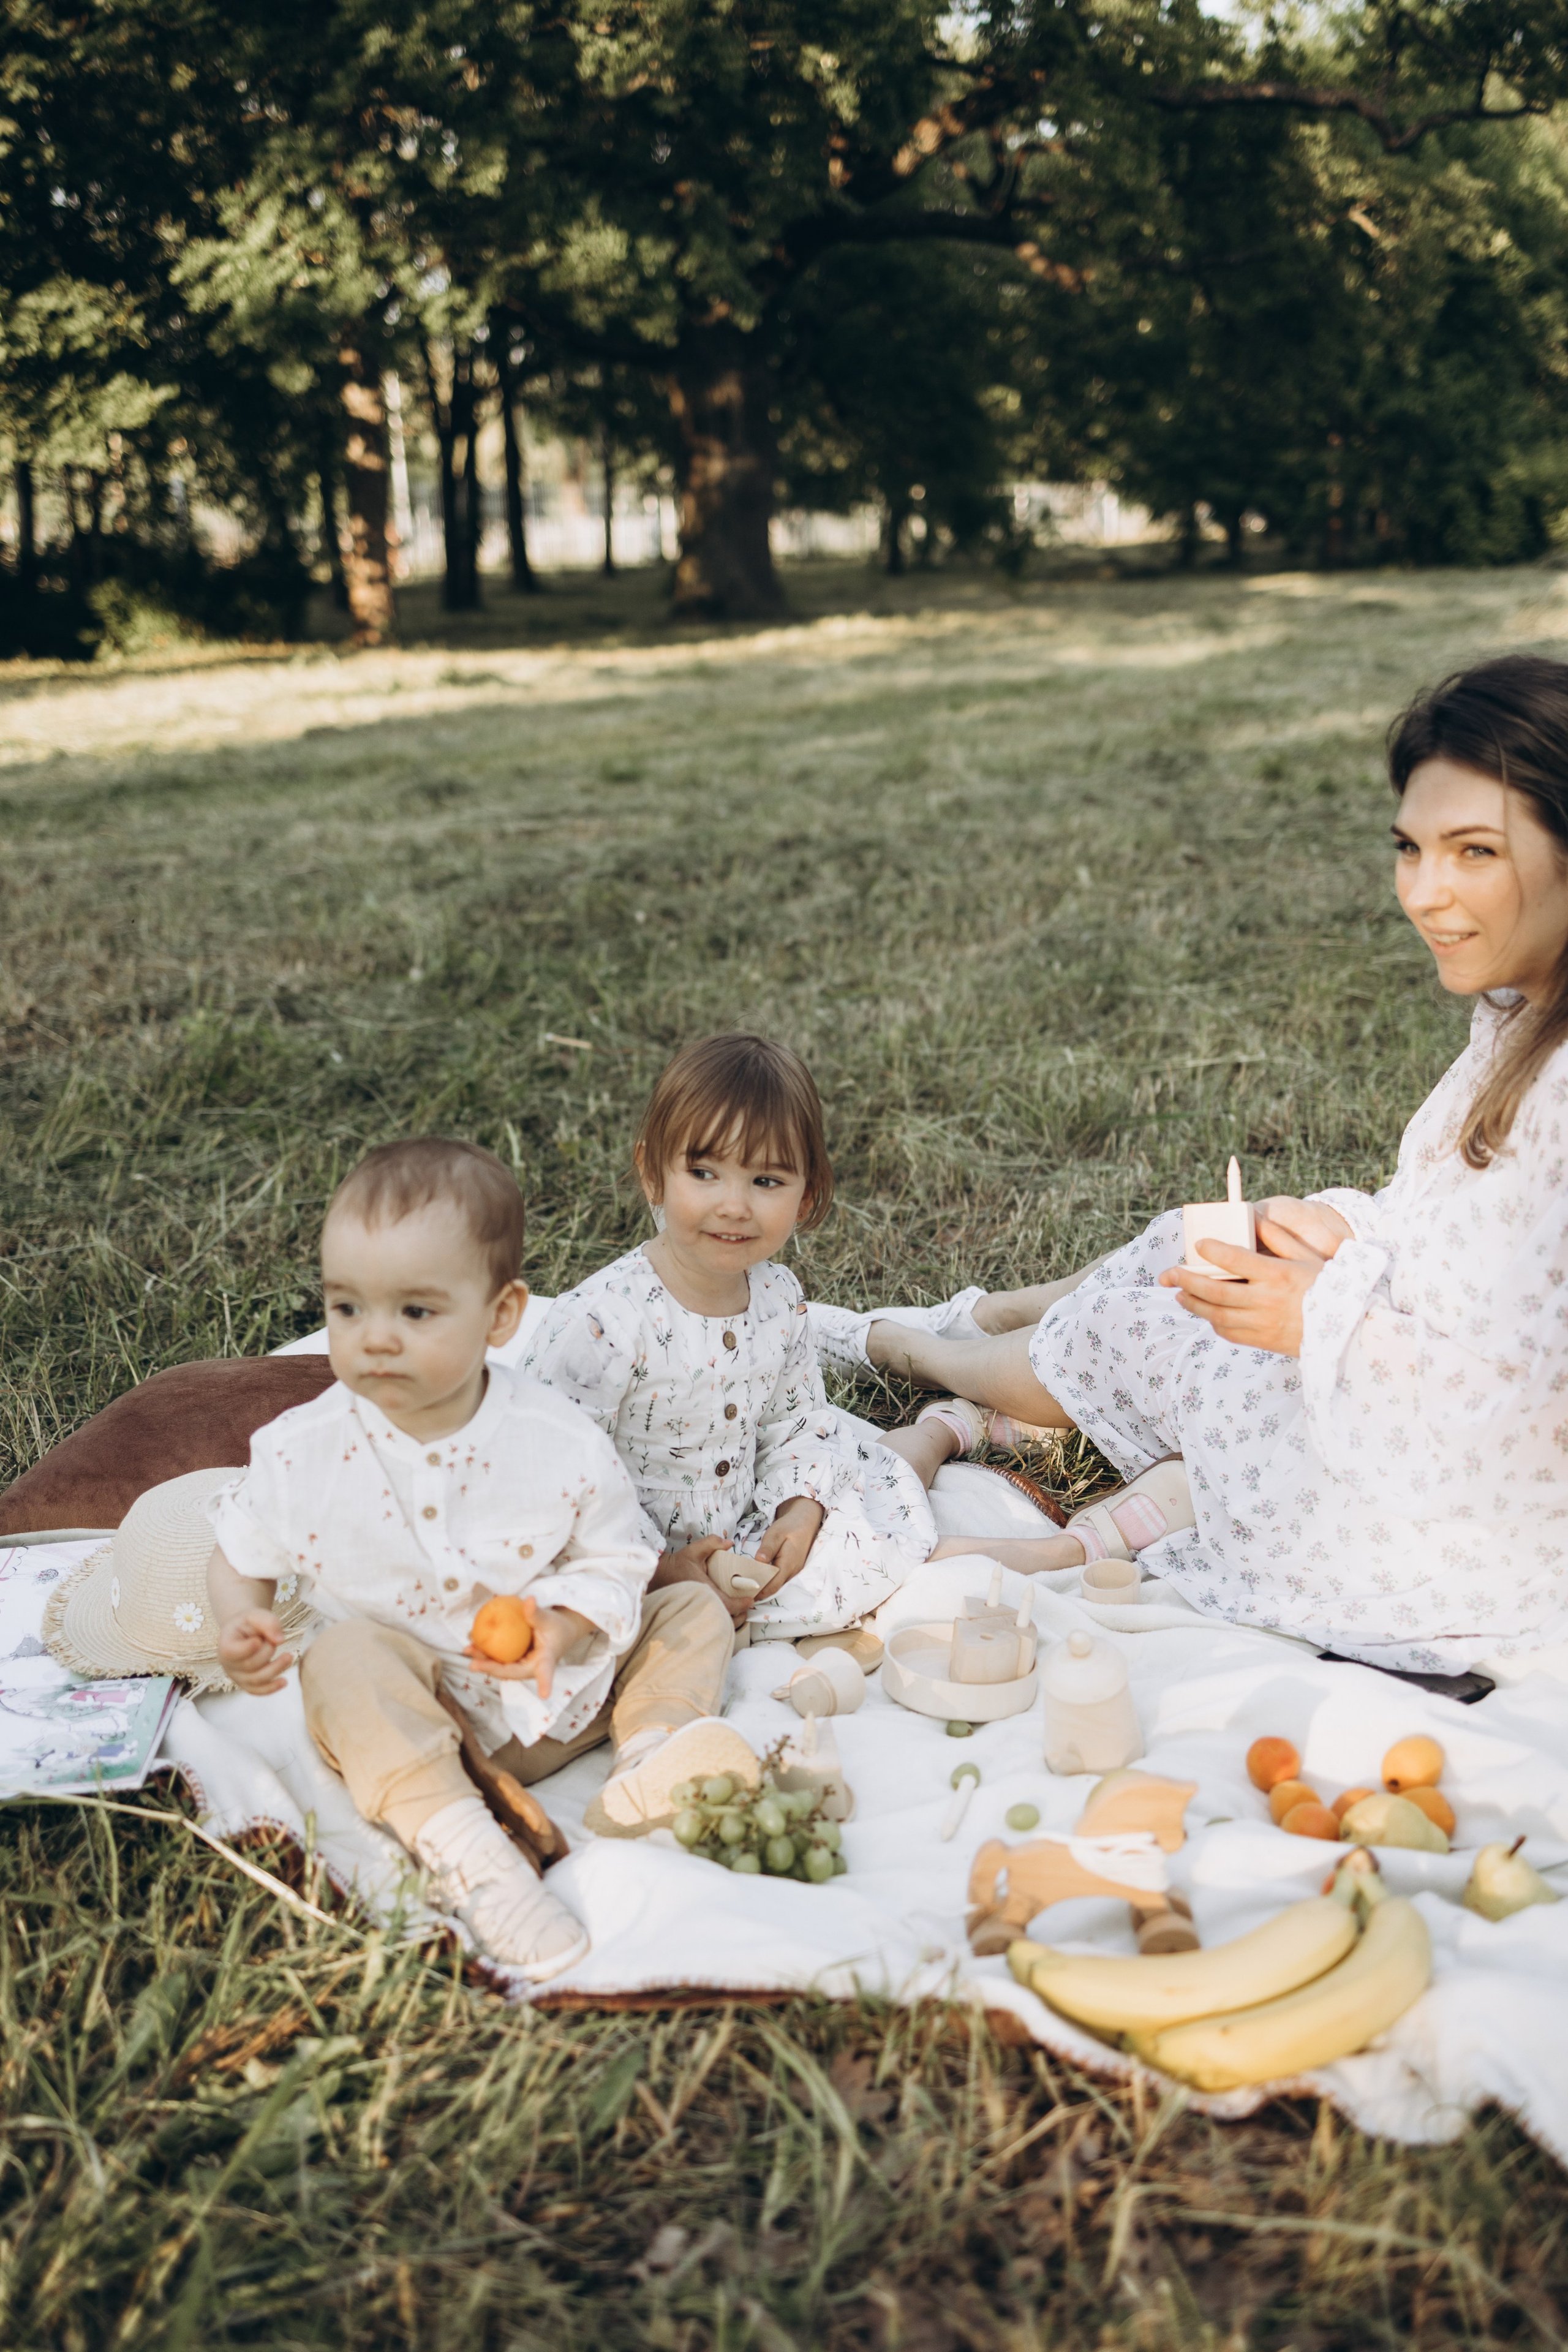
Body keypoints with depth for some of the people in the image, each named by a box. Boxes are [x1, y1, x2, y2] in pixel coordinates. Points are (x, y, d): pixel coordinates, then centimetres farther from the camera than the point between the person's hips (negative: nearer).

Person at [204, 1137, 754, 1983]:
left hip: (555, 1696, 2)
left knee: (692, 1612, -2)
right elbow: (243, 1554, 6)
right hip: (415, 1717, -2)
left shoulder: (560, 1445, -13)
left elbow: (613, 1562, -3)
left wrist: (565, 1625, -23)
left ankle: (649, 1752, -26)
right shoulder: (302, 1453, -10)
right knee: (345, 1658, -31)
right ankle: (453, 1838, -42)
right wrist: (239, 1624, -15)